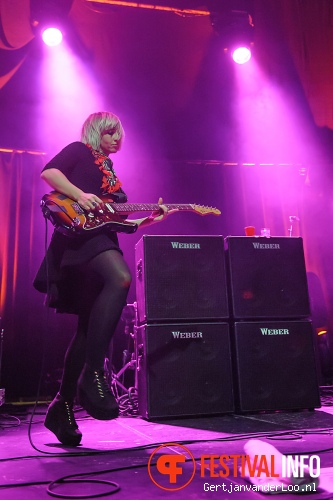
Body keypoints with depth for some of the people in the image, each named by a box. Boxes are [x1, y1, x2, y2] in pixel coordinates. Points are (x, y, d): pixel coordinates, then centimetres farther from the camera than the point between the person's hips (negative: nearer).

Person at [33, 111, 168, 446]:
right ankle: (92, 374, -34)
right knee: (121, 278, -36)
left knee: (88, 328, 2)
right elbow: (48, 172, -8)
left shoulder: (110, 173, 30)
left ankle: (63, 406, 10)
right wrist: (79, 195, -20)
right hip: (77, 234, -8)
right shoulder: (78, 151, 12)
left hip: (100, 239, 8)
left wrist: (150, 219, 12)